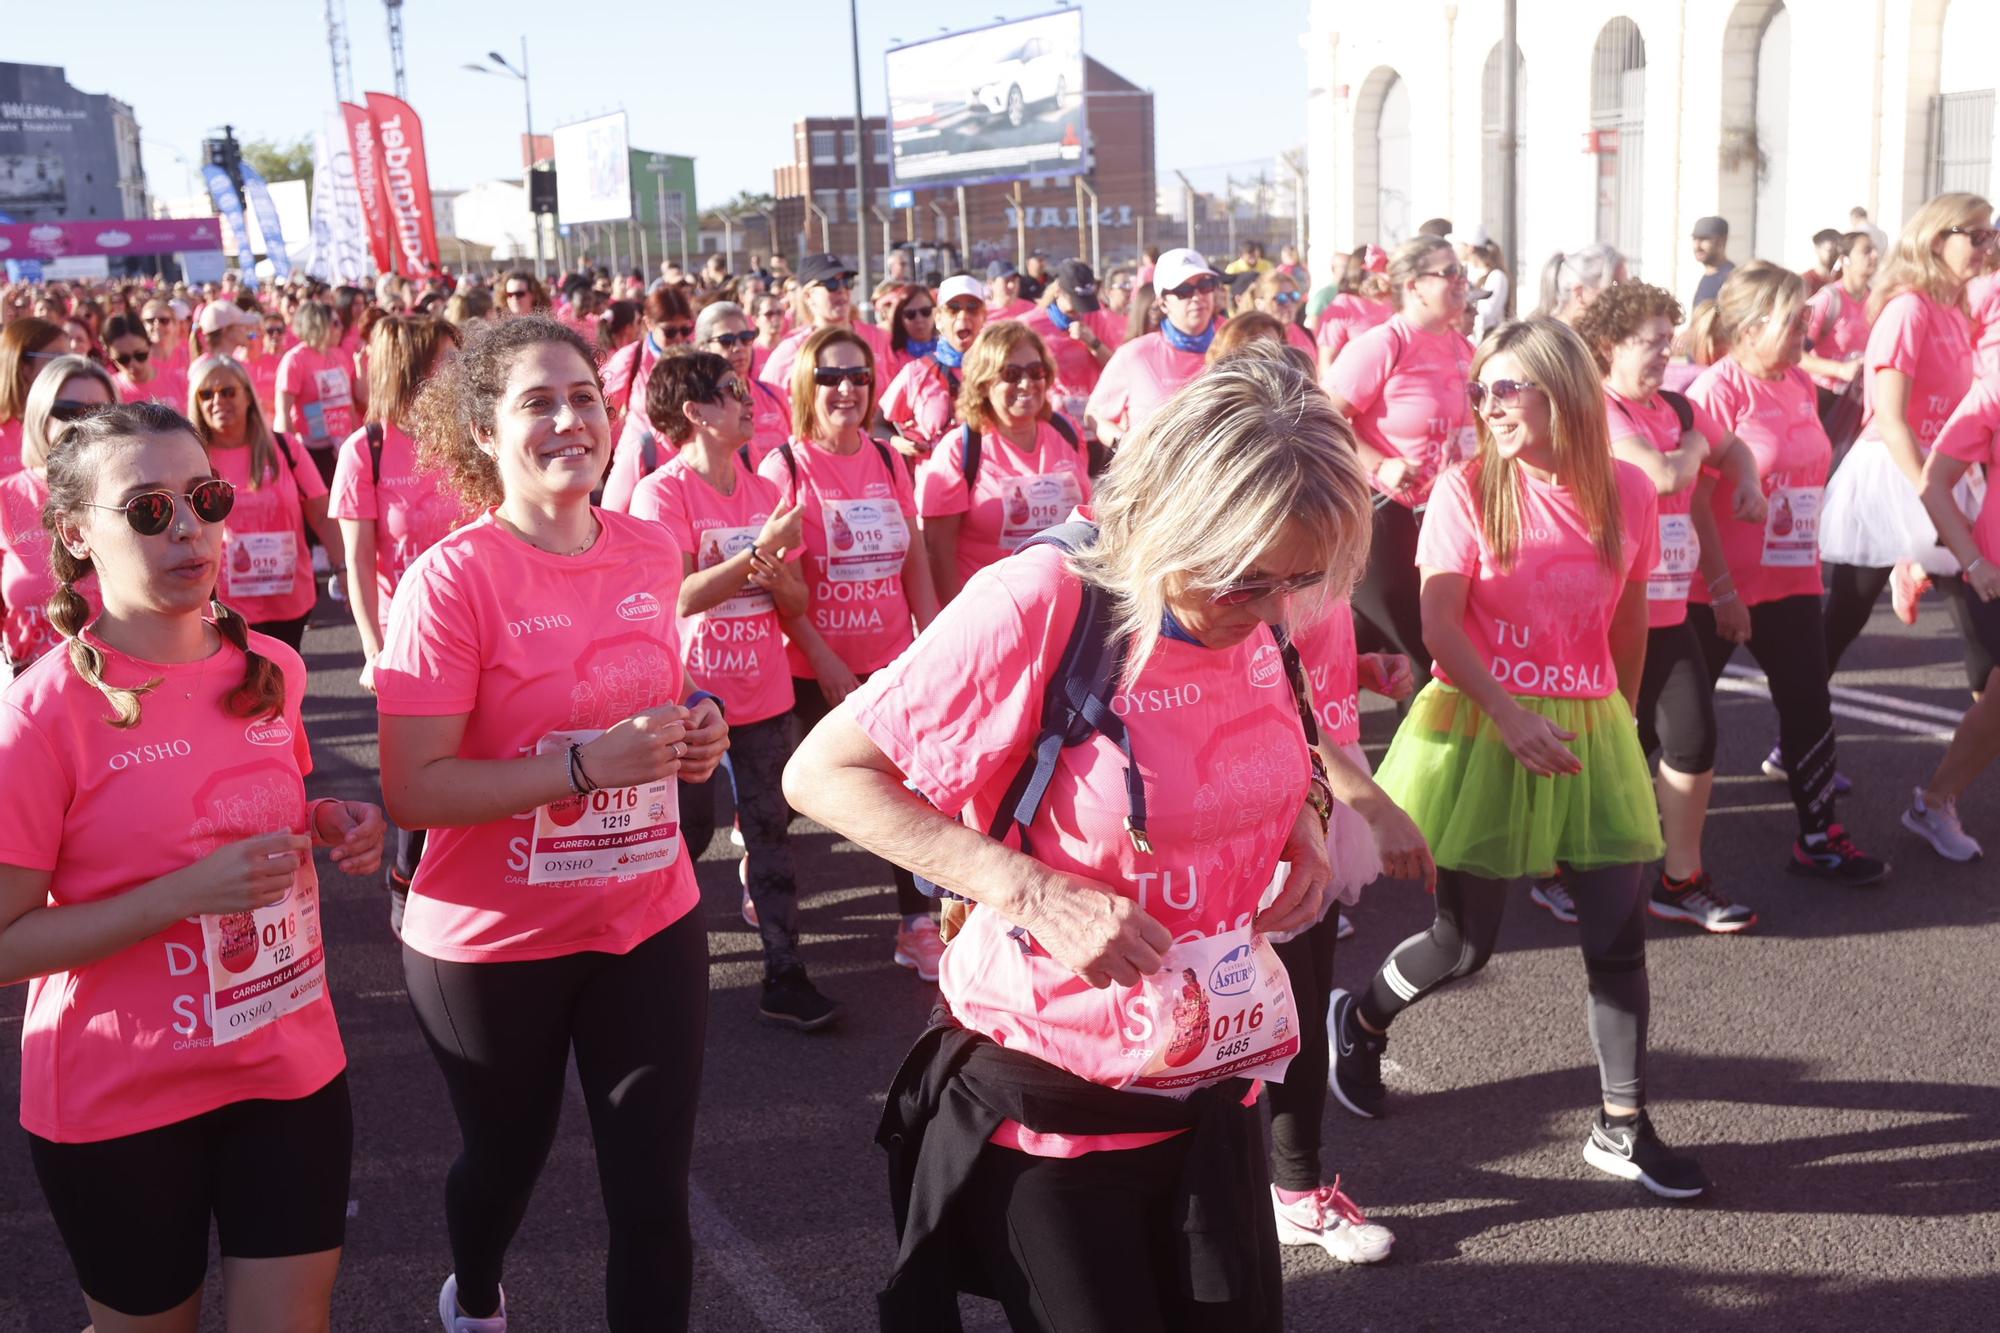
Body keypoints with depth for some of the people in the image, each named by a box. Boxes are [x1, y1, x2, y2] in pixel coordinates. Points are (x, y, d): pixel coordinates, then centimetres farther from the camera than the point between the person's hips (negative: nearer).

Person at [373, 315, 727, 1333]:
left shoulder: (652, 554, -1)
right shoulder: (450, 578, -17)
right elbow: (411, 791, -20)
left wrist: (695, 735, -5)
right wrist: (585, 764, -29)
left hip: (650, 921, 3)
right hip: (493, 942, -3)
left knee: (654, 1192, 5)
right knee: (505, 1158, 22)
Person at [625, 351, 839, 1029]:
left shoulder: (765, 493, 7)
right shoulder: (661, 492, -11)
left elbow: (797, 600, 7)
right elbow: (680, 596, -20)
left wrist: (776, 574, -16)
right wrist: (760, 549, -23)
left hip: (762, 690, 5)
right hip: (690, 692, -5)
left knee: (770, 828, 5)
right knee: (685, 834, 9)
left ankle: (784, 977, 10)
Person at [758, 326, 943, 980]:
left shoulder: (888, 461, 5)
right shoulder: (784, 467, -7)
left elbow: (916, 563, 8)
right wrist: (823, 657, -14)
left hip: (890, 658, 4)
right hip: (815, 666, -3)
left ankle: (916, 925, 11)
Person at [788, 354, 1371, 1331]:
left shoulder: (1254, 609, -4)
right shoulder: (1038, 605, -23)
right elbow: (820, 773, -20)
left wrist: (1305, 824, -5)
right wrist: (1034, 891, -29)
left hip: (1216, 1085, 6)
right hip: (1050, 1101, -6)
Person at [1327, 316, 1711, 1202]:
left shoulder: (1627, 491, 0)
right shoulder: (1467, 488, -8)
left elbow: (1629, 622, 12)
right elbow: (1439, 625, -14)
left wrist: (1620, 722, 18)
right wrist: (1510, 717, -25)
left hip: (1589, 732, 3)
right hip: (1479, 728, -3)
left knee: (1620, 931, 1)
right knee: (1464, 943, 3)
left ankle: (1621, 1127, 16)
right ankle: (1360, 1019, 33)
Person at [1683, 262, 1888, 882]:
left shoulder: (1799, 384, 7)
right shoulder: (1718, 390, -15)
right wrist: (1721, 589, -18)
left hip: (1790, 582, 7)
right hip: (1719, 589, -7)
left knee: (1810, 708, 9)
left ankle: (1819, 837, 20)